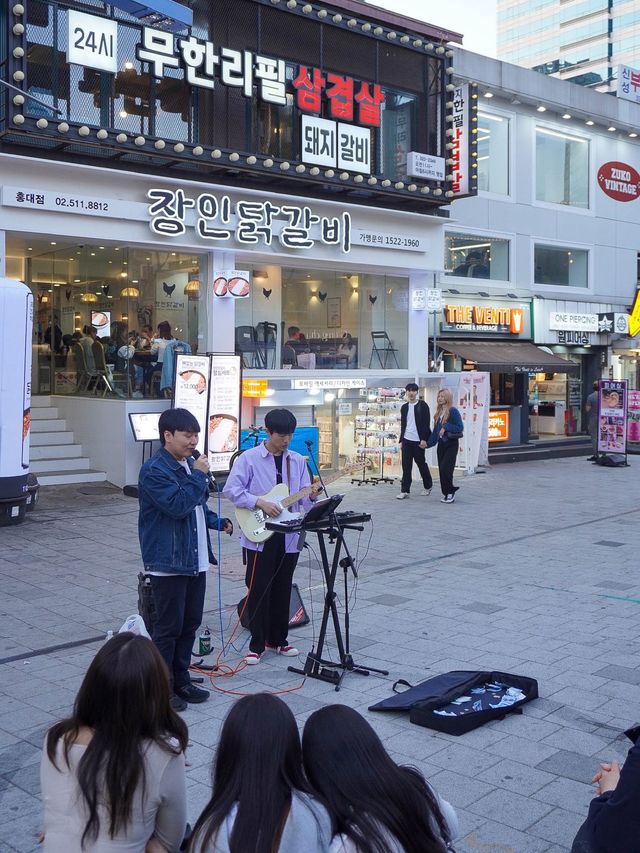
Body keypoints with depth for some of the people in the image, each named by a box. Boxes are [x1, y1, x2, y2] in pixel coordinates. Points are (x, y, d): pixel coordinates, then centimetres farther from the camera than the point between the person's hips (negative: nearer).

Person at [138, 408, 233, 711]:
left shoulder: (189, 464, 14)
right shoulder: (154, 470, -16)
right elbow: (177, 505, -27)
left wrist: (218, 522, 11)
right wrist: (199, 476, -19)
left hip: (195, 558, 9)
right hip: (168, 561, -9)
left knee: (190, 624, 15)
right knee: (168, 627, -1)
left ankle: (181, 680, 27)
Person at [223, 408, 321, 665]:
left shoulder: (297, 461, 7)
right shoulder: (249, 459, -7)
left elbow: (301, 500, 7)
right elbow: (231, 490, -12)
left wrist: (311, 497, -16)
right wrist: (260, 503, -20)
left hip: (288, 536, 5)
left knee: (282, 590, 13)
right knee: (258, 591, 0)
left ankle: (277, 639, 27)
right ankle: (257, 645, 11)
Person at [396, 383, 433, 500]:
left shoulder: (422, 406, -3)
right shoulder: (404, 407, 13)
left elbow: (426, 423, -8)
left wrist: (424, 439, -15)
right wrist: (401, 440, 13)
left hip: (418, 440, -4)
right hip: (406, 440, 4)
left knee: (421, 463, 6)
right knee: (406, 466, 1)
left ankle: (428, 486, 26)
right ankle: (404, 491, 1)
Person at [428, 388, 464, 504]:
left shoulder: (453, 411, -8)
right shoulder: (438, 413, 13)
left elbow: (460, 427, -12)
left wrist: (446, 427, -16)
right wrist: (429, 443, 13)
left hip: (451, 444, -7)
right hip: (441, 443, 7)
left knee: (445, 469, -14)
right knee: (441, 470, 5)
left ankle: (450, 491, 3)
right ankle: (447, 494, 12)